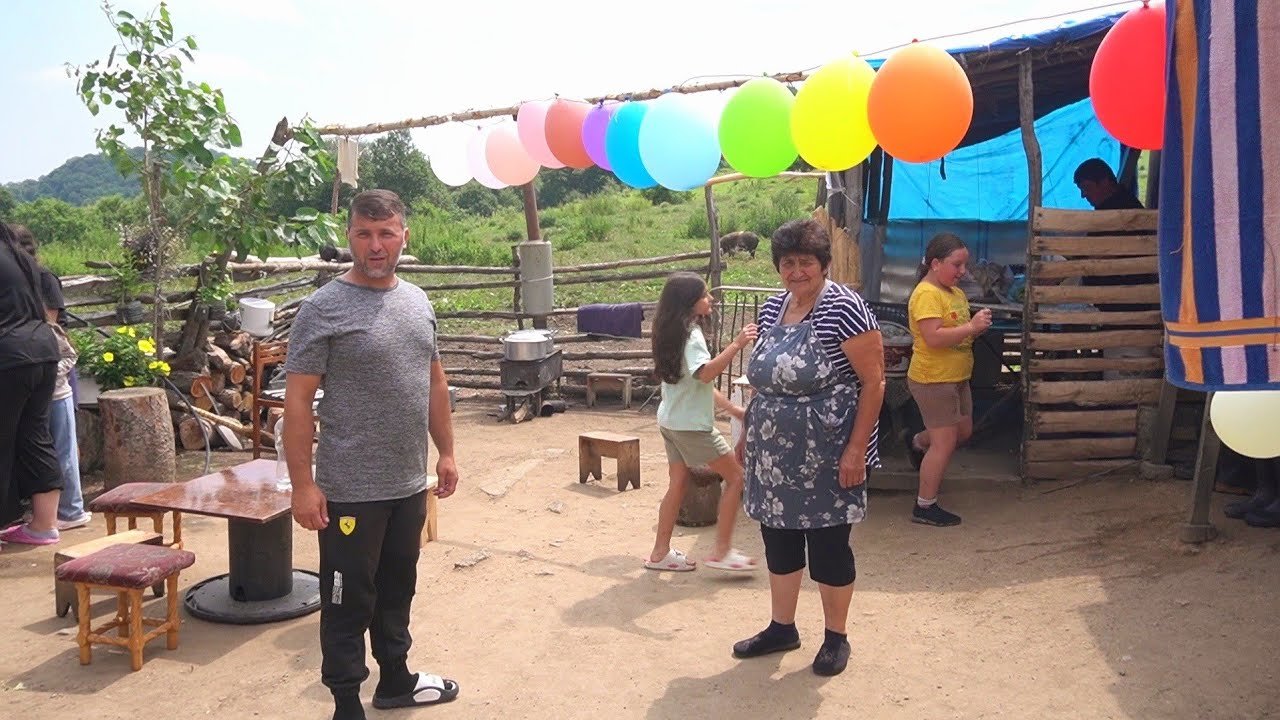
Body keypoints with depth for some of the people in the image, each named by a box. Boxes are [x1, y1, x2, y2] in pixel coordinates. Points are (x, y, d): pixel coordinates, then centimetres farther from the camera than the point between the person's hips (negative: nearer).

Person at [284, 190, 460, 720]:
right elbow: (297, 401, -13)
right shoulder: (324, 309, -12)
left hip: (409, 485, 6)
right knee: (348, 602, 5)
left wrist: (446, 452, 15)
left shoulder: (418, 301, 8)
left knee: (397, 590, 21)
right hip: (350, 492, -6)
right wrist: (302, 483, -17)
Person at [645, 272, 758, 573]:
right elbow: (705, 373, -34)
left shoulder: (673, 332, 13)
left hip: (671, 421, 9)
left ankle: (661, 553, 17)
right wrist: (736, 345, -36)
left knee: (678, 483, 13)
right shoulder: (690, 335, -17)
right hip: (692, 425, -9)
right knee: (735, 476, -1)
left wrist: (731, 407, 20)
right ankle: (722, 551, 0)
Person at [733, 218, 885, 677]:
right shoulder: (772, 308, 7)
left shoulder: (844, 309, -14)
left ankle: (836, 638, 23)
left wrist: (856, 448, -19)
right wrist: (748, 433, 17)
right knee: (778, 540, 15)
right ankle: (781, 628, 32)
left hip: (826, 457, -7)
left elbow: (874, 381, -15)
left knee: (828, 545, 5)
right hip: (774, 455, 7)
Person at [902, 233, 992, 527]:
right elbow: (934, 338, -28)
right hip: (933, 380, -9)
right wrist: (971, 327, -26)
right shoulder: (926, 295, -19)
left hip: (957, 377, 9)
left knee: (963, 431, 22)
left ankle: (917, 443, 46)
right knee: (945, 442, -4)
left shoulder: (956, 293, 10)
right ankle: (925, 507, 8)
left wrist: (977, 326, -1)